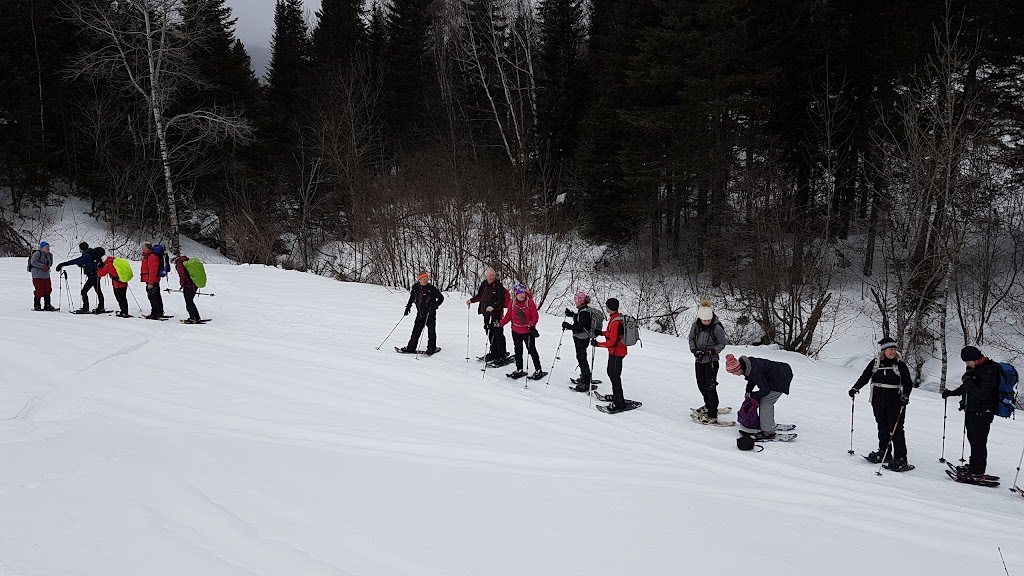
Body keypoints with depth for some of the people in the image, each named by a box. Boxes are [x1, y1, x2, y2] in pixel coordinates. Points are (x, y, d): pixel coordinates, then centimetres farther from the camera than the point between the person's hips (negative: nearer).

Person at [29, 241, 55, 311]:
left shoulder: (50, 255, 12)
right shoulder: (37, 254, -10)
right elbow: (33, 262, -19)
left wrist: (47, 267, 7)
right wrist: (43, 266, -23)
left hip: (46, 275, 7)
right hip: (37, 275, -7)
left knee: (48, 290, 6)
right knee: (39, 291, -6)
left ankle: (47, 305, 13)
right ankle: (36, 306, 6)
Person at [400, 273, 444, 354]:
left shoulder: (431, 288, -12)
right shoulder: (415, 288, 1)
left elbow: (441, 297, -8)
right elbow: (412, 296, 21)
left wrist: (434, 306, -17)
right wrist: (408, 306, 15)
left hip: (430, 313, -4)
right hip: (420, 313, 4)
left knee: (431, 331, 1)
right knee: (416, 331, 6)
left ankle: (432, 348, 14)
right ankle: (410, 348, 11)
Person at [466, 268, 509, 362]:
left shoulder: (498, 286, -11)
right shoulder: (484, 285, 9)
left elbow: (501, 300, -16)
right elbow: (479, 296, 25)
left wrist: (493, 307, -30)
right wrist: (471, 300, 12)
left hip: (496, 313, -7)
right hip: (486, 313, 7)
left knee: (498, 335, -6)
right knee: (490, 334, 15)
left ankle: (501, 355, -1)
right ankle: (493, 353, 27)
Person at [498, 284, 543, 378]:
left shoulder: (529, 301, -13)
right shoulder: (512, 303, -3)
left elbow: (535, 315, -11)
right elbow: (508, 316, 3)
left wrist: (532, 324, -25)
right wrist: (500, 323, -6)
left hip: (528, 331, -4)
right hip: (516, 331, 4)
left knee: (532, 350, 2)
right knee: (518, 351, 13)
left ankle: (538, 370, 12)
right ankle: (519, 370, 26)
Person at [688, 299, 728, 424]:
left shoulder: (717, 328, -17)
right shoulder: (696, 325, -6)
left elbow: (722, 344, -7)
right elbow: (691, 338, 9)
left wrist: (713, 350, -23)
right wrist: (693, 349, -8)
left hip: (711, 360, -5)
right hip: (699, 360, 5)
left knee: (710, 387, -8)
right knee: (701, 385, 17)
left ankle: (712, 416, -3)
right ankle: (708, 406, 40)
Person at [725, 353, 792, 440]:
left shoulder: (754, 371, -33)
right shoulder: (746, 365, -5)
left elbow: (765, 389, -23)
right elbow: (752, 379, 16)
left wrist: (752, 395, -8)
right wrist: (748, 391, 7)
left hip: (781, 378, -10)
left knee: (766, 402, -11)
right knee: (763, 400, 13)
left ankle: (768, 432, -9)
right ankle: (769, 424, 26)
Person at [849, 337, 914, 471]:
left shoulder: (900, 365, -1)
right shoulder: (875, 363, 3)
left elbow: (908, 383, 1)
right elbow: (864, 377, 9)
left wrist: (905, 396, -14)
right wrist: (855, 388, -3)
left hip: (895, 403, -3)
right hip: (878, 402, 3)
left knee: (896, 430, -7)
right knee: (882, 428, 12)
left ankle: (901, 459, -4)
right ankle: (884, 452, 25)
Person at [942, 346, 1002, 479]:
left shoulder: (989, 372, -21)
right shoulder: (975, 368, 8)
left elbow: (982, 395, -27)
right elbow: (966, 387, 24)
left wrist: (969, 381, -24)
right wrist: (952, 393, 21)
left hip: (982, 413, -9)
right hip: (971, 410, 9)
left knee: (979, 442, -2)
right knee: (972, 439, 18)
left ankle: (978, 471, 5)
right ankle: (974, 465, 30)